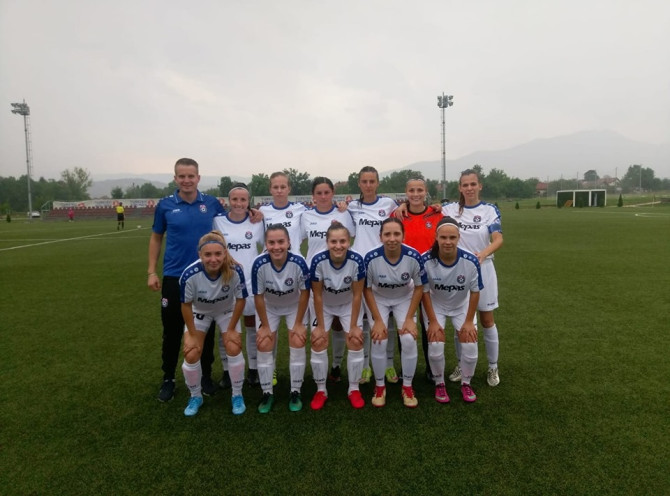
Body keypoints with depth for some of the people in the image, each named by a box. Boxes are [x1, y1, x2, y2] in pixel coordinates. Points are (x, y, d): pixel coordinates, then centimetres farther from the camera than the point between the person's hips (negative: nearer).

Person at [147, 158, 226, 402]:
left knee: (206, 330, 11)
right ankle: (168, 379, 27)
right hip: (174, 277, 0)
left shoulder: (212, 203, -1)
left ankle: (206, 376, 28)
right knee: (172, 331, 9)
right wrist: (151, 271, 2)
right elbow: (156, 238, 7)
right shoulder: (165, 205, -2)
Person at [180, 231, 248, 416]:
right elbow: (186, 305, -19)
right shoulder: (190, 274, -37)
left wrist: (232, 329, -11)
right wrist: (192, 334, -10)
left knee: (234, 348, -11)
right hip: (199, 312, 0)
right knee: (191, 354, -8)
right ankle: (196, 397, 21)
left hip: (227, 311, 0)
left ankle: (237, 395, 15)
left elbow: (240, 300, -18)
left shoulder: (235, 271, -36)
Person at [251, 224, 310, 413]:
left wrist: (298, 323, -12)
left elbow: (305, 293, -19)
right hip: (268, 307, 1)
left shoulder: (298, 262, -34)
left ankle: (295, 393, 10)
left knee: (298, 344, -8)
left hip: (294, 306, 0)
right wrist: (265, 325, -10)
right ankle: (267, 393, 15)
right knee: (264, 346, -3)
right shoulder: (259, 264, -33)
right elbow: (258, 297, -19)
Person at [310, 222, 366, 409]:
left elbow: (357, 295, -19)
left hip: (349, 305, 0)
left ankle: (354, 389, 14)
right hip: (324, 306, 0)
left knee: (356, 342, -7)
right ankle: (321, 390, 13)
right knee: (318, 343, -7)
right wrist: (320, 326, -13)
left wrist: (354, 326, -14)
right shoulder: (318, 261, -31)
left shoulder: (357, 261, -31)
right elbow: (317, 295, -19)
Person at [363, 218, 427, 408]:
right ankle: (379, 386, 10)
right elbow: (367, 289, -15)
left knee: (409, 339, -14)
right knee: (378, 340, -14)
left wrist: (409, 318, -13)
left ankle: (407, 387, 10)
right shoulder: (371, 258, -30)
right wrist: (378, 320, -15)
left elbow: (419, 288, -12)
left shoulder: (414, 257, -28)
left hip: (405, 299, 1)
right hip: (379, 299, 0)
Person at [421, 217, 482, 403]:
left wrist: (469, 321, -9)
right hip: (435, 305, -1)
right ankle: (439, 384, 13)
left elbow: (475, 292, -13)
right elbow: (425, 292, -17)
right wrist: (433, 321, -14)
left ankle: (466, 384, 20)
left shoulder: (471, 261, -28)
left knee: (470, 345, -9)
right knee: (435, 345, -14)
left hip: (462, 305, 1)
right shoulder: (426, 260, -31)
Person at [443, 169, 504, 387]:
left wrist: (483, 253, -37)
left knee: (487, 320, 8)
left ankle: (493, 367, 24)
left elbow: (498, 240, -16)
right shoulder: (450, 209, 1)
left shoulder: (490, 210, -4)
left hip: (482, 269, -1)